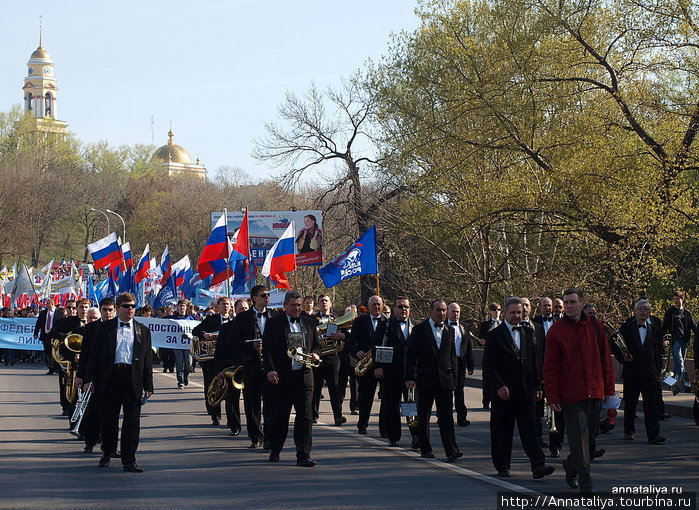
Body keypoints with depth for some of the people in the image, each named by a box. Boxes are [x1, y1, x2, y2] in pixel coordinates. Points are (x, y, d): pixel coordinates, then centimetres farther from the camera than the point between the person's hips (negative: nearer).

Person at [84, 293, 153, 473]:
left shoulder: (143, 331, 12)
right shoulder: (105, 328, 8)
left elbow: (147, 359, 10)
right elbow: (95, 354, 6)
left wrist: (148, 386, 5)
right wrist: (89, 379, -1)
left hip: (133, 380, 0)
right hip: (110, 377, 0)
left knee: (132, 420, -3)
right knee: (108, 418, 8)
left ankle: (129, 460, 1)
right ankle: (107, 452, 29)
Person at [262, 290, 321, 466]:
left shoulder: (309, 322, 14)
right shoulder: (273, 323, 3)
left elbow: (316, 345, 20)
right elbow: (266, 349, -3)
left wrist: (315, 354, -4)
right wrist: (270, 370, -17)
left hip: (304, 377, 2)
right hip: (281, 378, -2)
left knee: (305, 417, -5)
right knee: (279, 417, 7)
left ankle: (303, 455, -4)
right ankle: (275, 450, 25)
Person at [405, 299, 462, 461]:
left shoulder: (449, 331, 10)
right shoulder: (419, 329, -1)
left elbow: (452, 357, 15)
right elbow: (410, 355, -3)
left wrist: (454, 378, 10)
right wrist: (409, 378, -9)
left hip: (445, 381, 2)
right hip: (425, 380, -2)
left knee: (447, 416, -5)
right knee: (423, 417, 7)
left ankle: (451, 450, -11)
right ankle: (425, 449, 17)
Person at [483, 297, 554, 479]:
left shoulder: (528, 333, 12)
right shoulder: (494, 335, -1)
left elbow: (535, 361, 15)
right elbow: (488, 364, -6)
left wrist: (537, 386, 9)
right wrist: (500, 386, -16)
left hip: (526, 392, 3)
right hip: (503, 393, -3)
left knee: (530, 430, -4)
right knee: (502, 432, 4)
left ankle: (538, 466, -9)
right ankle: (502, 467, 15)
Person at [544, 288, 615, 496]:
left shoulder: (595, 325, 6)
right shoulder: (556, 331, -3)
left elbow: (606, 359, 10)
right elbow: (550, 367, -2)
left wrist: (609, 389, 7)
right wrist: (552, 397, -7)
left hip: (594, 393, 3)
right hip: (570, 395, -3)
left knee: (591, 436, 10)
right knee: (578, 438, -6)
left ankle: (571, 466, 34)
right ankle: (585, 483, 0)